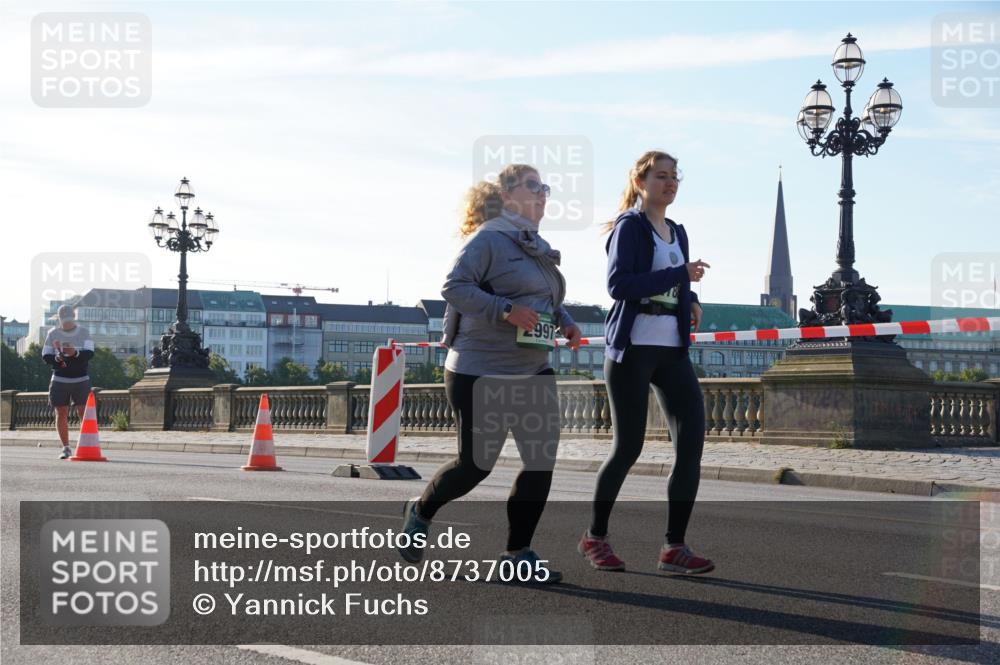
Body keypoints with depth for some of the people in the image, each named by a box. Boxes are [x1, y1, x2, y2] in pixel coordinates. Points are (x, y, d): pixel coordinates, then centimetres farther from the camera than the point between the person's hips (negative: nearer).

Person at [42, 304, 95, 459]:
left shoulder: (83, 333, 3)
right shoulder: (53, 334, 7)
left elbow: (89, 353, -8)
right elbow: (45, 355, 5)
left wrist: (75, 353, -27)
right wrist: (57, 358, -16)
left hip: (81, 379, -1)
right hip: (59, 380, 1)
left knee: (84, 413, -8)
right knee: (61, 414, 2)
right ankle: (66, 448, 9)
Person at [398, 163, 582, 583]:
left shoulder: (539, 248, 16)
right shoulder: (488, 239, -10)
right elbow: (453, 286, -18)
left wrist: (565, 323, 6)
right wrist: (505, 310, -28)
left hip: (533, 373, 8)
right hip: (481, 374, -8)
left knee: (542, 461, -2)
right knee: (476, 463, -1)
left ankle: (518, 552, 8)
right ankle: (420, 512, 28)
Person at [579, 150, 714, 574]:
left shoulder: (677, 232, 18)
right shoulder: (630, 226, -5)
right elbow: (618, 284, -18)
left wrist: (690, 299, 8)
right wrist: (679, 275, -21)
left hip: (672, 350, 7)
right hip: (631, 348, -7)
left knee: (692, 439, -6)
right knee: (628, 445, -3)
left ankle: (674, 546, -2)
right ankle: (595, 537, 17)